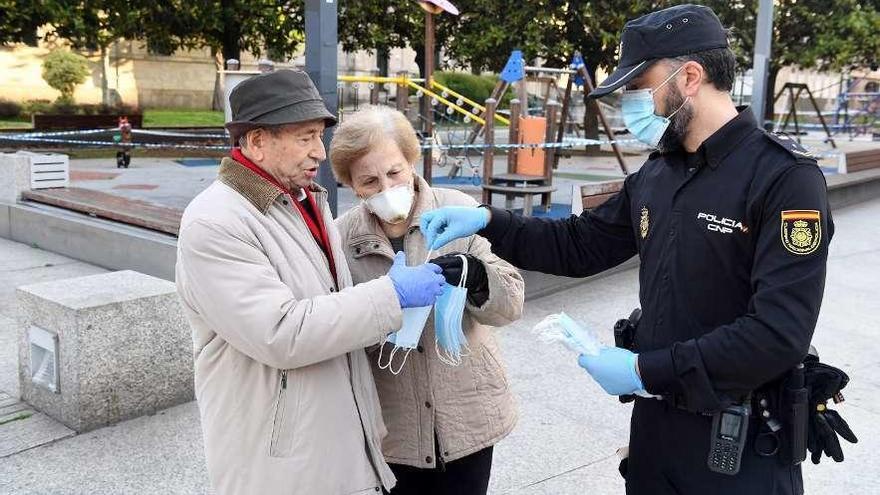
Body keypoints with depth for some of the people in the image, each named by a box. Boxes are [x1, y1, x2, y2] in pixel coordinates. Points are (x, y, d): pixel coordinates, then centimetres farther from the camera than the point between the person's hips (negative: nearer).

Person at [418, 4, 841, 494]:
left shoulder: (786, 177, -18)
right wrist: (488, 221, -1)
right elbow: (580, 245, 13)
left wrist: (645, 371, -21)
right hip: (656, 421, 7)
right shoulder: (655, 175, 5)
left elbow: (779, 334, -25)